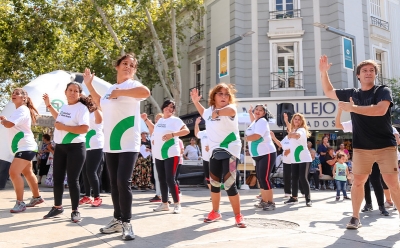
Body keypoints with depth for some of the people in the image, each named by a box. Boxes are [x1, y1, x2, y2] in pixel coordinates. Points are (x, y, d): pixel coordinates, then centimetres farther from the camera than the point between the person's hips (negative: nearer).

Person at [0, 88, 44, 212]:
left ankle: (20, 203, -12)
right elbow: (11, 124, 21)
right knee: (27, 173, 18)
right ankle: (37, 197, 31)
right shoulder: (18, 110, 19)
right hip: (24, 147, 11)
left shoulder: (22, 110, -15)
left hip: (25, 147, -11)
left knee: (14, 172, -18)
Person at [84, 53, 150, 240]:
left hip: (128, 145, -7)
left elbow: (146, 92, -29)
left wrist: (120, 92, -20)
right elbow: (101, 104, 33)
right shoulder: (110, 89, 15)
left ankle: (127, 223, -1)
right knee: (114, 183, 11)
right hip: (110, 145, 7)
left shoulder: (132, 85, -6)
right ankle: (118, 220, 23)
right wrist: (89, 85, 30)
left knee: (123, 182, -14)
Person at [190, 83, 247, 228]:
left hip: (230, 151, -7)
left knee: (229, 184, -12)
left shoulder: (230, 108, -14)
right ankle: (215, 212, 34)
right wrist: (195, 101, 20)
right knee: (214, 183, 15)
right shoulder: (209, 110, 7)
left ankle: (238, 216, 4)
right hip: (215, 152, 7)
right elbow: (204, 114, 31)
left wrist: (217, 112, -35)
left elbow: (230, 110, -40)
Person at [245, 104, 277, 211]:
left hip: (267, 154, -10)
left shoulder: (262, 121, -14)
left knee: (265, 178, -11)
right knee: (260, 178, 12)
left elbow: (256, 136, -25)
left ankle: (271, 203, -3)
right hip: (259, 155, 10)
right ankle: (264, 201, 22)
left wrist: (246, 138, -7)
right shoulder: (254, 122, 14)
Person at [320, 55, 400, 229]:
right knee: (358, 182, 6)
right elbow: (328, 92, 19)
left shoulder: (383, 91, -4)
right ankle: (355, 218, 16)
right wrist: (323, 72, 7)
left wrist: (353, 108, -23)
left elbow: (380, 110, -23)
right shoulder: (351, 93, 8)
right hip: (361, 147, 3)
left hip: (385, 146, -3)